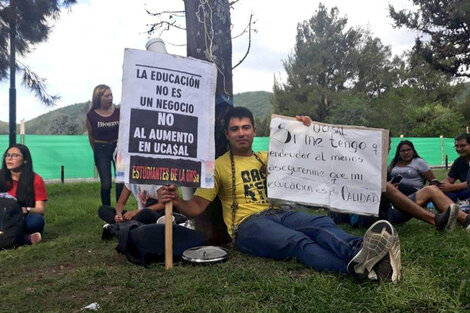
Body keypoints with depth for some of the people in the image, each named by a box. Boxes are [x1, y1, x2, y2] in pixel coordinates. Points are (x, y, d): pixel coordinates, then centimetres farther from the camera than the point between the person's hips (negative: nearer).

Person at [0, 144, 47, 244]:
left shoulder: (36, 180, -3)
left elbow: (41, 209, -8)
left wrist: (26, 210, -30)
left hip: (25, 221, -1)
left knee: (36, 219, -34)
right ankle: (27, 238, -21)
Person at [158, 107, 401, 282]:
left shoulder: (267, 158, 23)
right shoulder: (218, 166, 8)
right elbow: (196, 207, 2)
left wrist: (307, 132, 13)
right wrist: (176, 201, -21)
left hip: (278, 214, 5)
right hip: (247, 225, -5)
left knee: (323, 223, -28)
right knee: (298, 241, -36)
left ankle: (360, 251, -57)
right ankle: (358, 265, -61)